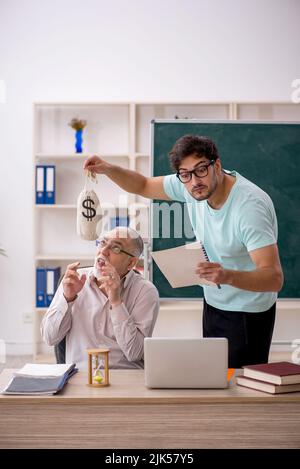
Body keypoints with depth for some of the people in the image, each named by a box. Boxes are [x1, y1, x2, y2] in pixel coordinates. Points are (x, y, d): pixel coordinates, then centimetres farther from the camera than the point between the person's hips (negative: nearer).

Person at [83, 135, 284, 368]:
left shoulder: (250, 207, -29)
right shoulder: (189, 185, -8)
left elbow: (275, 278, -34)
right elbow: (144, 186, 10)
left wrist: (227, 276, -51)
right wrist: (108, 169, -8)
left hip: (247, 314, -7)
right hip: (213, 304, 7)